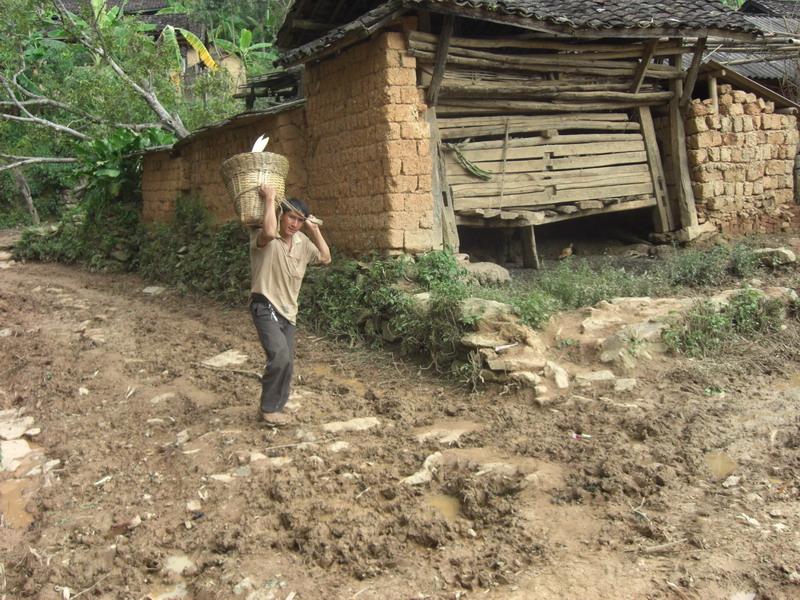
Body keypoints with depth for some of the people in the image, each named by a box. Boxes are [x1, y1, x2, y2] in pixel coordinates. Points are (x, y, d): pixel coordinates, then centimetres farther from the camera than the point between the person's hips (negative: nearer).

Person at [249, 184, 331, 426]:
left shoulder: (302, 241, 8)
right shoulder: (261, 236, -14)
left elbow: (325, 258, 10)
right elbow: (269, 233, -38)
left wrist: (315, 230, 1)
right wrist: (269, 199, -26)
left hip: (288, 311, 7)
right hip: (265, 307, -7)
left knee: (286, 364, 9)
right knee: (280, 357, -23)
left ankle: (274, 408, 25)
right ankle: (269, 408, -4)